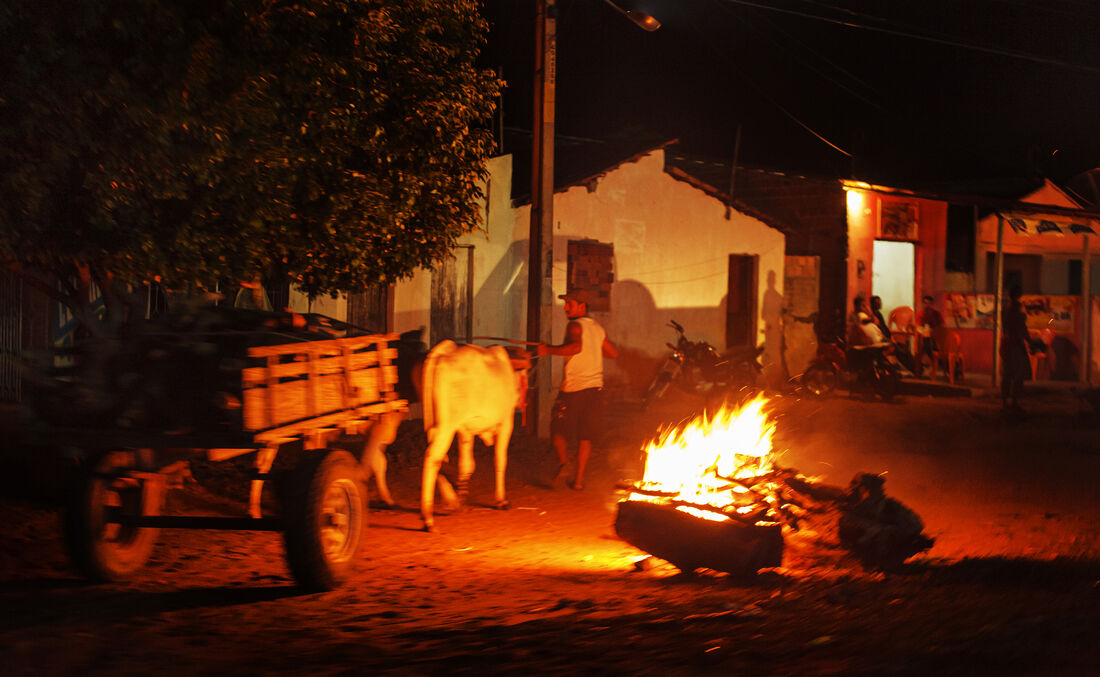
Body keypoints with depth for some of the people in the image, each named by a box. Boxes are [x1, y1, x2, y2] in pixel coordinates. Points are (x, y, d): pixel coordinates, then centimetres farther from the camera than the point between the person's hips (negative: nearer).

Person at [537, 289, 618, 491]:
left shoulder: (575, 325, -8)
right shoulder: (598, 328, 13)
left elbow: (576, 347, -27)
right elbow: (614, 352, 21)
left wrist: (550, 350, -20)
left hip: (573, 389, -6)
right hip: (594, 387, 6)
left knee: (558, 430, 7)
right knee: (585, 436, 9)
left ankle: (563, 461, -16)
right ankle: (579, 478, 7)